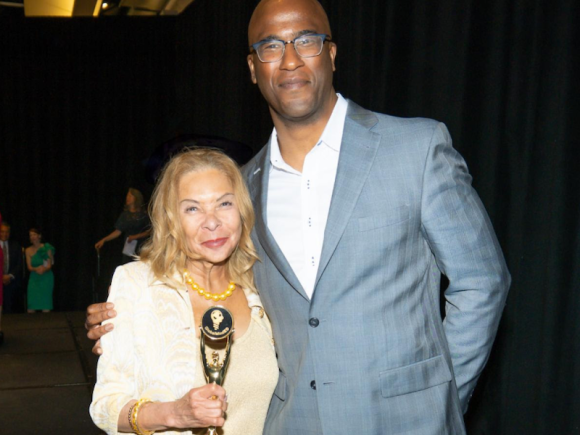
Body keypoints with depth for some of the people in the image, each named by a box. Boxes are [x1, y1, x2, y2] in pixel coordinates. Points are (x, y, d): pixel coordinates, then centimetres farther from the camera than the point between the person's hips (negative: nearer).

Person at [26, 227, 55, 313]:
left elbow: (49, 265, -4)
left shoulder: (47, 248, 0)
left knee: (45, 308, -7)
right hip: (33, 279, 3)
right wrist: (36, 269, -20)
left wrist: (43, 269, -26)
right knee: (31, 309, -3)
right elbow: (29, 267, 2)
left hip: (46, 278, -3)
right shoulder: (28, 250, 8)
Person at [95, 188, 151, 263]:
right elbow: (118, 231, 8)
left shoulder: (143, 214, 0)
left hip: (141, 248, -3)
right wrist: (103, 240, 0)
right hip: (128, 248, 3)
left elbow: (149, 231, -2)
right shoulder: (125, 214, 10)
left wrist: (136, 236, -12)